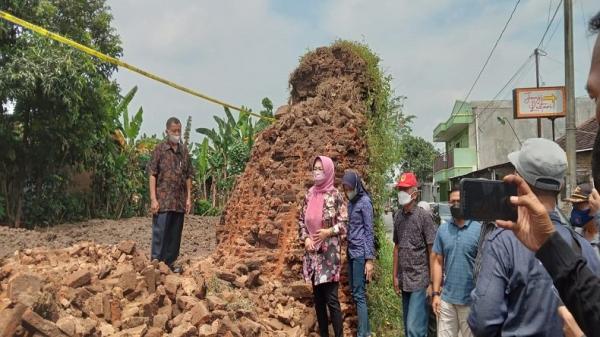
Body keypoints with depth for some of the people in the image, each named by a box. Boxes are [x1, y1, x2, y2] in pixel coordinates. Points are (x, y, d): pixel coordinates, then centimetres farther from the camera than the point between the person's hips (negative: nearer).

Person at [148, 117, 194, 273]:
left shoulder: (184, 151, 10)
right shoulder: (159, 149, -3)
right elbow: (152, 175, -7)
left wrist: (189, 198, 6)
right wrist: (153, 199, -13)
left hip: (179, 201, 5)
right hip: (163, 200, -4)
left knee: (175, 233, 10)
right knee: (160, 231, -3)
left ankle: (170, 262, 21)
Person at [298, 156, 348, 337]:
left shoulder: (335, 195, -6)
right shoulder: (310, 194, 8)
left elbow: (344, 222, -5)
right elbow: (302, 220, 13)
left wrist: (329, 231, -19)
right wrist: (305, 238, -2)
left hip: (329, 251, -5)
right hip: (312, 251, 5)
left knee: (331, 297, -6)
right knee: (318, 297, 12)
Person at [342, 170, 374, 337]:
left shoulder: (365, 202, -9)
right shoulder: (351, 202, 13)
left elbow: (369, 232, -12)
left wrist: (369, 259, -15)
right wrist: (346, 251, 8)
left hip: (360, 253, -8)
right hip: (351, 252, 8)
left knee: (359, 294, -6)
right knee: (354, 292, 11)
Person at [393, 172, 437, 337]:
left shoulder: (424, 216, -9)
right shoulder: (398, 216, 7)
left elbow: (432, 251, -9)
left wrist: (433, 282, -10)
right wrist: (395, 276, 11)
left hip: (420, 280, -6)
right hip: (404, 280, 6)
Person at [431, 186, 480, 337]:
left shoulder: (479, 229, -7)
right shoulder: (443, 229, 3)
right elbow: (438, 262, 5)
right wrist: (436, 293, 1)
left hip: (471, 300, -3)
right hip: (446, 298, 3)